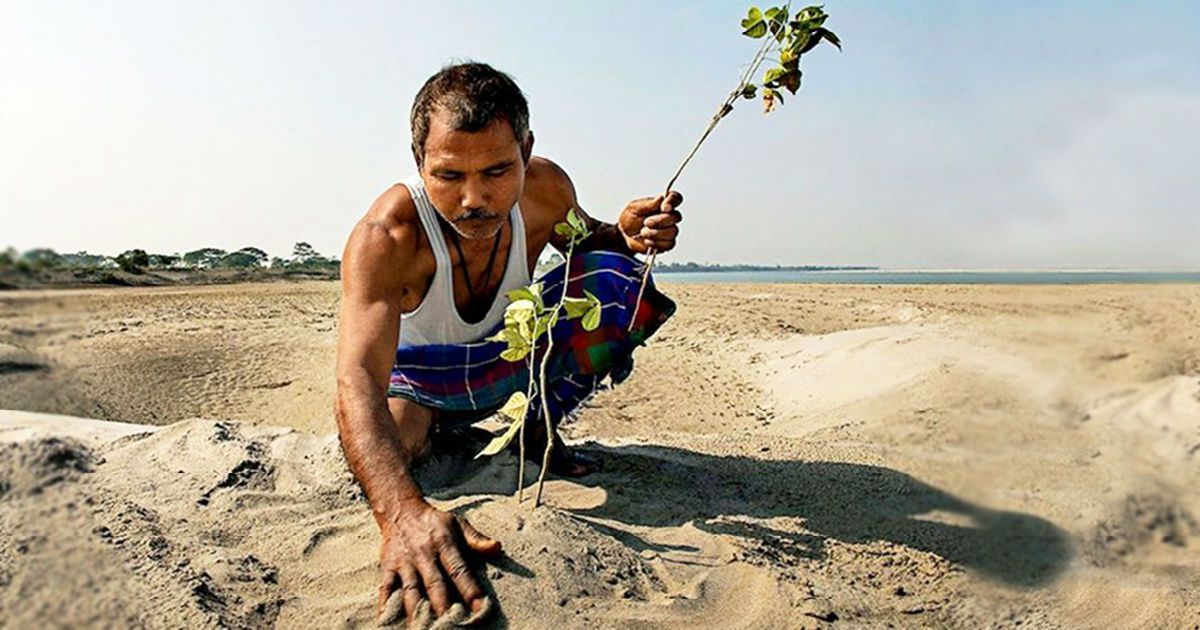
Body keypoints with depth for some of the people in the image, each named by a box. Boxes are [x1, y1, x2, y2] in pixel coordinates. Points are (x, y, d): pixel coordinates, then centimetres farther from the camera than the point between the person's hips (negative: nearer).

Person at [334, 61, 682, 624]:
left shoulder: (545, 188, -23)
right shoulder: (384, 238, -38)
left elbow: (583, 239, 2)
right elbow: (357, 380, -48)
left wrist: (625, 235, -25)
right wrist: (403, 511, -66)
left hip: (512, 350, 2)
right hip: (421, 373, -2)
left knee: (620, 282, -18)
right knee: (378, 457, -30)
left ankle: (540, 426, 1)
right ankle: (436, 429, 9)